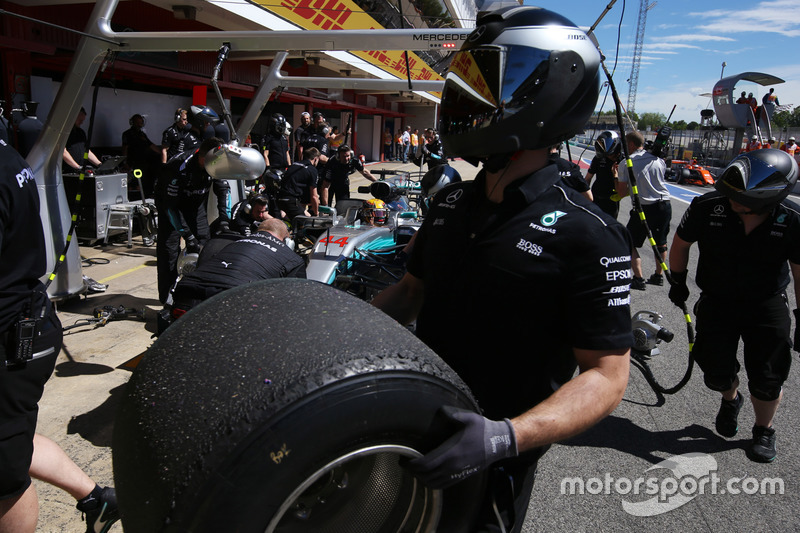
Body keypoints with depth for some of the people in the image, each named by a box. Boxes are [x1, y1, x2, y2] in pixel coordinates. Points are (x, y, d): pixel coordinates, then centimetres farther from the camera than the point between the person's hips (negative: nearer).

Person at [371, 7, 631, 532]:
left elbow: (606, 375, -20)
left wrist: (507, 437, -34)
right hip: (420, 434, 6)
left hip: (495, 464, -6)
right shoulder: (450, 201, -1)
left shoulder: (587, 236, -21)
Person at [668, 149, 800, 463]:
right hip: (716, 301, 1)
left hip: (767, 306, 0)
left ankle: (763, 431, 34)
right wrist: (678, 281, 4)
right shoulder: (708, 207, -20)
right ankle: (730, 400, 42)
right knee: (717, 373, 4)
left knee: (767, 379, 4)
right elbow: (681, 242, -1)